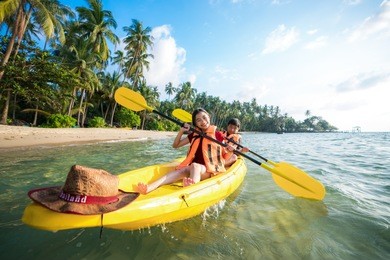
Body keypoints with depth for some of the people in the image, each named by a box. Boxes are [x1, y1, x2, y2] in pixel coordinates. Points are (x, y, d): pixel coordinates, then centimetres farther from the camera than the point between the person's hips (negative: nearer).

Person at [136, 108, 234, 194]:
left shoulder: (217, 135, 0)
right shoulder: (194, 135, 10)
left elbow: (224, 158, 5)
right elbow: (175, 145, 13)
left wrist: (229, 151, -17)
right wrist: (181, 131, -1)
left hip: (210, 170, -3)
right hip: (194, 168, 3)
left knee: (195, 166, -35)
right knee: (182, 171, -28)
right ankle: (150, 187, -49)